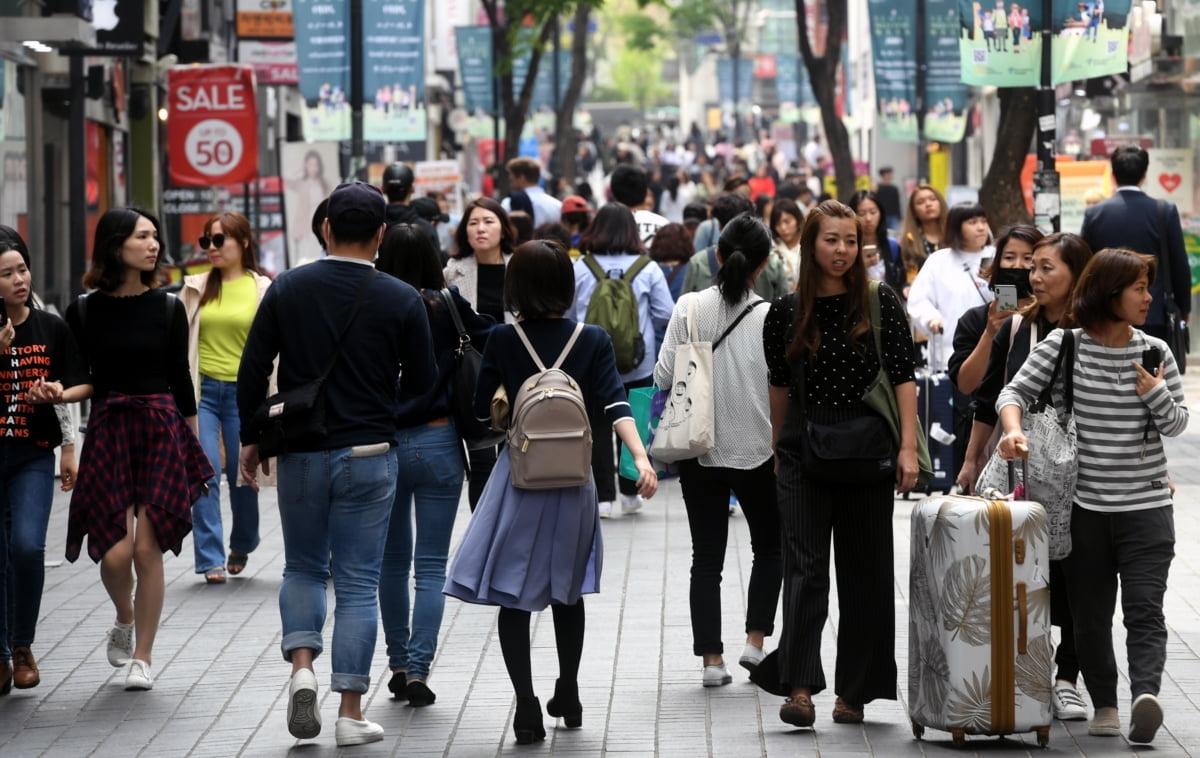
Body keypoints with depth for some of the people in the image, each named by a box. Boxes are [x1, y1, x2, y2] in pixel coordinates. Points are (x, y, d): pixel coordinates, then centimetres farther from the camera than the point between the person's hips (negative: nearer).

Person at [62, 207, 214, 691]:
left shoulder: (167, 308, 4)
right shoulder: (84, 311, 2)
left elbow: (180, 380, 9)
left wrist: (193, 447, 9)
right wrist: (55, 391, -13)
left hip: (162, 430, 0)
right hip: (107, 430, 0)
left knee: (148, 548, -4)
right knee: (115, 551, -7)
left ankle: (142, 658, 7)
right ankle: (124, 620, 27)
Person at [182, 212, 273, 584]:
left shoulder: (262, 289, 1)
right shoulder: (196, 288, 7)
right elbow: (179, 338, 10)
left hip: (243, 391, -1)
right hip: (202, 389, 1)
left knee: (242, 476, 7)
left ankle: (242, 545, 33)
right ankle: (210, 560, -4)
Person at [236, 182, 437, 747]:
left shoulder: (287, 288, -2)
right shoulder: (402, 300, -6)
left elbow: (252, 370, 0)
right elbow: (422, 383, 0)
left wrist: (252, 437, 11)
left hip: (299, 455, 1)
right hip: (368, 456, -1)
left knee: (303, 568, 19)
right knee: (357, 582, 5)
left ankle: (302, 665, -4)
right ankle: (351, 713, 3)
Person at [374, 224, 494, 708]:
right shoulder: (446, 306, -6)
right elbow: (494, 340, -4)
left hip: (382, 445, 1)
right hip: (437, 442, -1)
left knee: (392, 561, 15)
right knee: (431, 565, 3)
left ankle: (399, 666, 18)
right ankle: (417, 668, -7)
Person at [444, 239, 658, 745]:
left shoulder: (502, 339, -5)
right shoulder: (593, 340, -1)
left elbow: (481, 409, 1)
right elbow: (615, 405, -13)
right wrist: (642, 459, -20)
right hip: (574, 479, 3)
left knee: (513, 594, 0)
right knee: (567, 590, 19)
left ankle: (527, 706, -11)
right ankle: (568, 698, 28)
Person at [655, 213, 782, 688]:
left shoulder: (689, 309, -8)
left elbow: (663, 377, -6)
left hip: (700, 449, 1)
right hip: (757, 450, -1)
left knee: (707, 557, 9)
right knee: (770, 546, 19)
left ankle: (711, 658, 5)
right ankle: (756, 640, 7)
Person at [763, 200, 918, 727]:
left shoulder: (881, 304, -1)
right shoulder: (786, 313, 2)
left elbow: (903, 377, -3)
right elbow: (780, 386, 12)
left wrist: (908, 448, -10)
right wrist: (776, 451, 15)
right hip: (804, 452, 0)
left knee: (865, 572, 5)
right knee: (805, 569, -8)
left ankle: (855, 690, 12)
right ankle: (800, 687, -13)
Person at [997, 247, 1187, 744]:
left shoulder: (1155, 352, 5)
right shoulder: (1063, 346, -1)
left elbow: (1177, 425, 10)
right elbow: (1016, 391, -3)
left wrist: (1156, 395, -10)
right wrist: (1013, 429, -23)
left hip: (1146, 504, 0)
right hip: (1084, 506, 0)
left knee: (1144, 609, -13)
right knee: (1090, 614, 7)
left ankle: (1146, 694, -27)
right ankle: (1103, 706, 18)